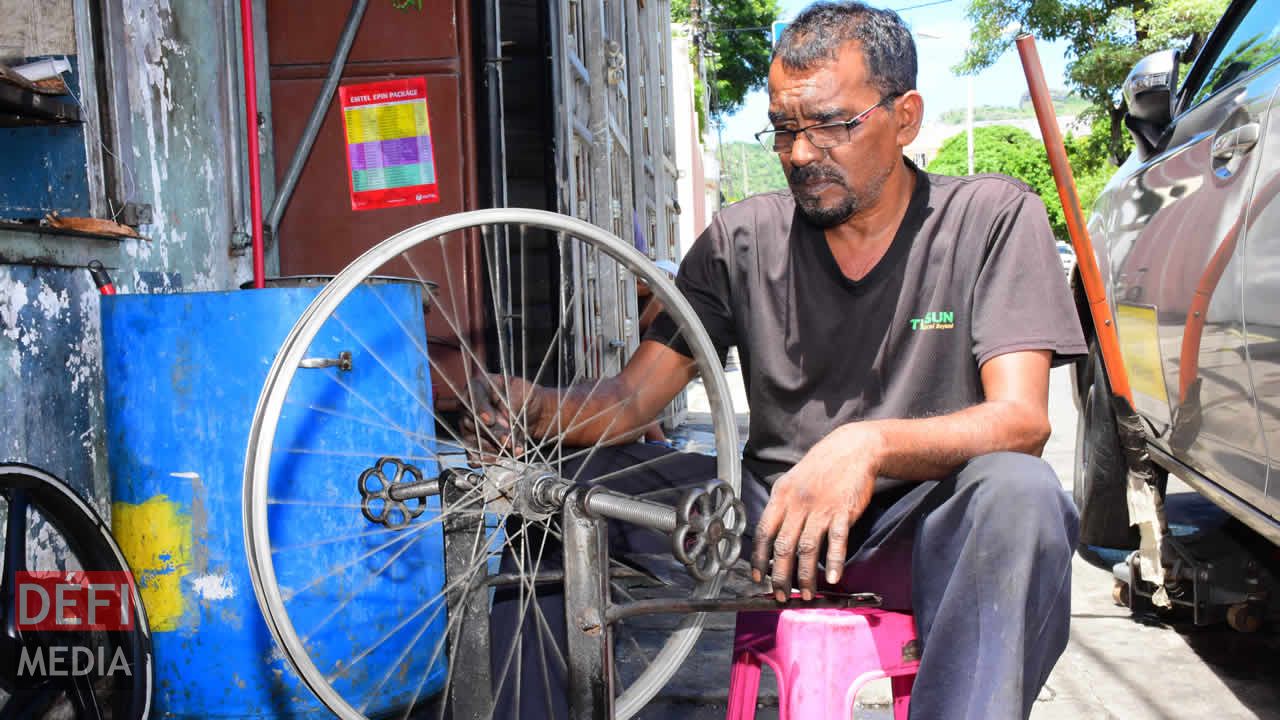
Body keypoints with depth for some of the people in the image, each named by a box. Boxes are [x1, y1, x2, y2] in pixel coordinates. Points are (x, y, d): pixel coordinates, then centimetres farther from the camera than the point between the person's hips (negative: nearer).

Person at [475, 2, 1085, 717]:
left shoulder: (995, 217, -4)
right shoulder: (744, 237, 4)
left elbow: (1022, 419, -16)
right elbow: (631, 400, 1)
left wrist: (870, 446, -36)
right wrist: (541, 408, -23)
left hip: (929, 527, -2)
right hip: (774, 514, 3)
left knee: (1019, 490, -35)